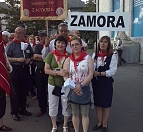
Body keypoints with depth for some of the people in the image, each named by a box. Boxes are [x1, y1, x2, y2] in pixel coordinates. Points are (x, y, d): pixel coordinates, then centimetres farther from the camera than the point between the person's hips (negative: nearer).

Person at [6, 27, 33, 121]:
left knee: (24, 91, 13)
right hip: (15, 70, -4)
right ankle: (14, 112, 13)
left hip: (25, 70, 4)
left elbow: (32, 56, 18)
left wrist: (29, 60, -2)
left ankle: (22, 109, 28)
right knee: (15, 92, 2)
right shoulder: (11, 44, -4)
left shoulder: (27, 45, 7)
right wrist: (17, 59, -19)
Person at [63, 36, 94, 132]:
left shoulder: (88, 58, -4)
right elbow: (65, 76, -1)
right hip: (72, 90, 3)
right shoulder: (68, 60, 4)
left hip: (85, 89, -2)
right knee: (75, 113, 14)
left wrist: (81, 86, -18)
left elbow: (90, 75, -9)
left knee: (85, 114, 8)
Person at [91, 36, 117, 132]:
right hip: (96, 83, 4)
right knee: (97, 103, 13)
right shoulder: (95, 55, 6)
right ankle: (99, 122, 32)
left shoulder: (112, 56, -8)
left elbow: (112, 71, -14)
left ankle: (105, 124, 25)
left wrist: (99, 73, -18)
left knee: (106, 104, 7)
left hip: (106, 83, -4)